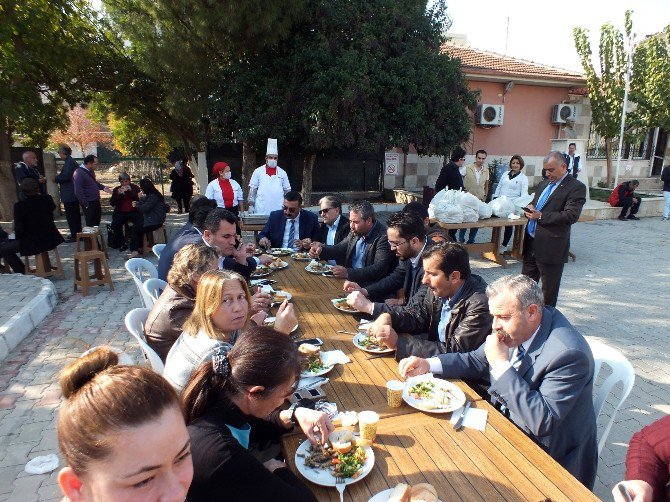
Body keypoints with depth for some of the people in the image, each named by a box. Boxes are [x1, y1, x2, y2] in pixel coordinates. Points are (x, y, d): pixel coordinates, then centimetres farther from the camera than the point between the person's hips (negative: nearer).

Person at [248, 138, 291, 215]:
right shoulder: (258, 171, 5)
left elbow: (287, 190, 12)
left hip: (278, 208, 1)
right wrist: (251, 205, -2)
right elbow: (253, 189, 5)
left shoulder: (282, 173, 10)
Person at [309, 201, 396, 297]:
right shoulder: (356, 232, 7)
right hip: (349, 280, 7)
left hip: (368, 287, -7)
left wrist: (348, 273, -31)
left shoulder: (383, 237, -16)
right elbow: (340, 248, 18)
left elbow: (379, 269, -24)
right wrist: (321, 249, -2)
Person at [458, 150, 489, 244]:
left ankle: (471, 241, 20)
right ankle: (461, 240, 14)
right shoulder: (467, 169, -7)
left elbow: (486, 185, 18)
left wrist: (485, 196, 12)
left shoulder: (486, 171, 7)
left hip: (480, 200, 4)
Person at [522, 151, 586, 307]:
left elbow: (571, 216, -19)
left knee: (549, 290, 7)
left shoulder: (576, 187, -9)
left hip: (551, 247, -7)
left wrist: (540, 216, -20)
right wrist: (530, 209, 1)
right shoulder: (544, 184, 15)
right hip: (531, 243, 7)